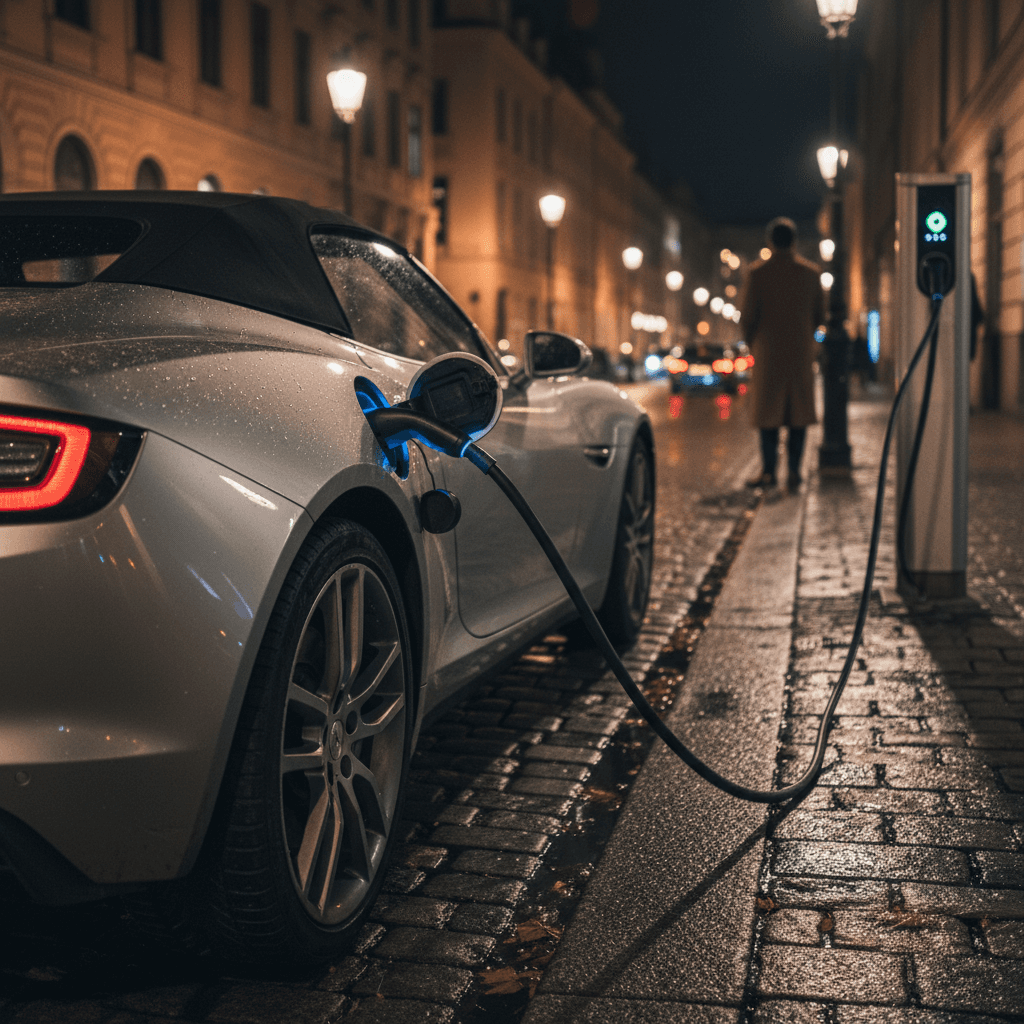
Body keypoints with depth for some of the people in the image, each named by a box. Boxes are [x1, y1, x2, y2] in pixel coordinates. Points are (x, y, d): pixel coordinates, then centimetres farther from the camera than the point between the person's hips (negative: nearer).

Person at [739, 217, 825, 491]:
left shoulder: (757, 272, -6)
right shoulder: (811, 272, 3)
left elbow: (747, 316, -7)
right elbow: (819, 316, 7)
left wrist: (752, 342, 10)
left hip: (768, 351, -2)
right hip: (801, 350, 2)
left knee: (768, 411, 4)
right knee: (799, 410, 6)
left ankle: (768, 471, 3)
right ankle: (794, 470, 4)